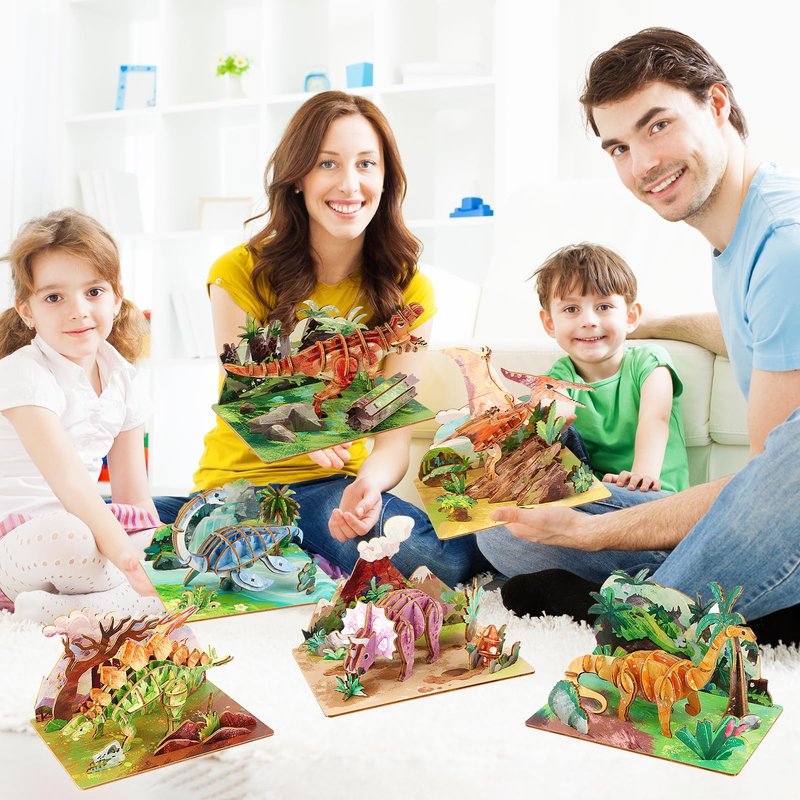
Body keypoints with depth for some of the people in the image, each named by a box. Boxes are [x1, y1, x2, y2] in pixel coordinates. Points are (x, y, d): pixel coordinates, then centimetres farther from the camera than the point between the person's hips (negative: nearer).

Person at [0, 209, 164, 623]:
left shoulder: (120, 375, 5)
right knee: (66, 536, -40)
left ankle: (55, 607, -18)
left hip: (79, 519, 8)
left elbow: (132, 492, 6)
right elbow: (67, 478, -29)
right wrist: (123, 552, -37)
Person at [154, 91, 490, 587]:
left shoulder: (408, 292, -3)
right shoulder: (240, 274, -8)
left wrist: (368, 484, -34)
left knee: (452, 560, -30)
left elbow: (394, 438, -9)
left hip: (335, 487, 0)